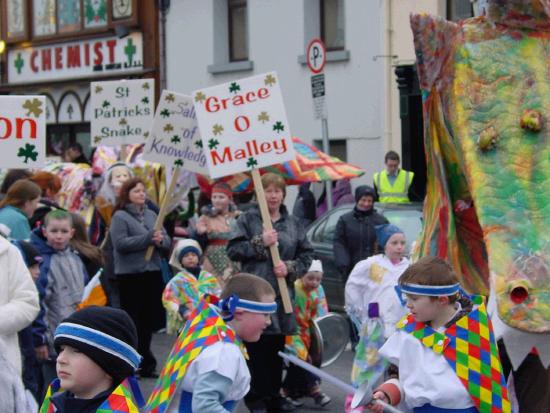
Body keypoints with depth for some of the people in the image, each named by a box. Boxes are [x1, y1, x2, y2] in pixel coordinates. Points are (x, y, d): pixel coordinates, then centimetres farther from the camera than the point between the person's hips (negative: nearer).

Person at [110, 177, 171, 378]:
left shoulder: (151, 215, 13)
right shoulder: (120, 217, -5)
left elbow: (167, 241, 12)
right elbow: (120, 243, -18)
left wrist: (160, 240, -12)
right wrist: (148, 238, -20)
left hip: (153, 272, 6)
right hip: (130, 274, -6)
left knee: (149, 319, 11)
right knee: (132, 319, -2)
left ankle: (145, 363, 22)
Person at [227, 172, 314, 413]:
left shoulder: (293, 223, 13)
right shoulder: (248, 219, 4)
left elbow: (306, 255, 12)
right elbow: (233, 250, -2)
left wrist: (290, 267, -6)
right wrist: (260, 242, -12)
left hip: (283, 293, 3)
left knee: (277, 348, 8)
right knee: (256, 347, -5)